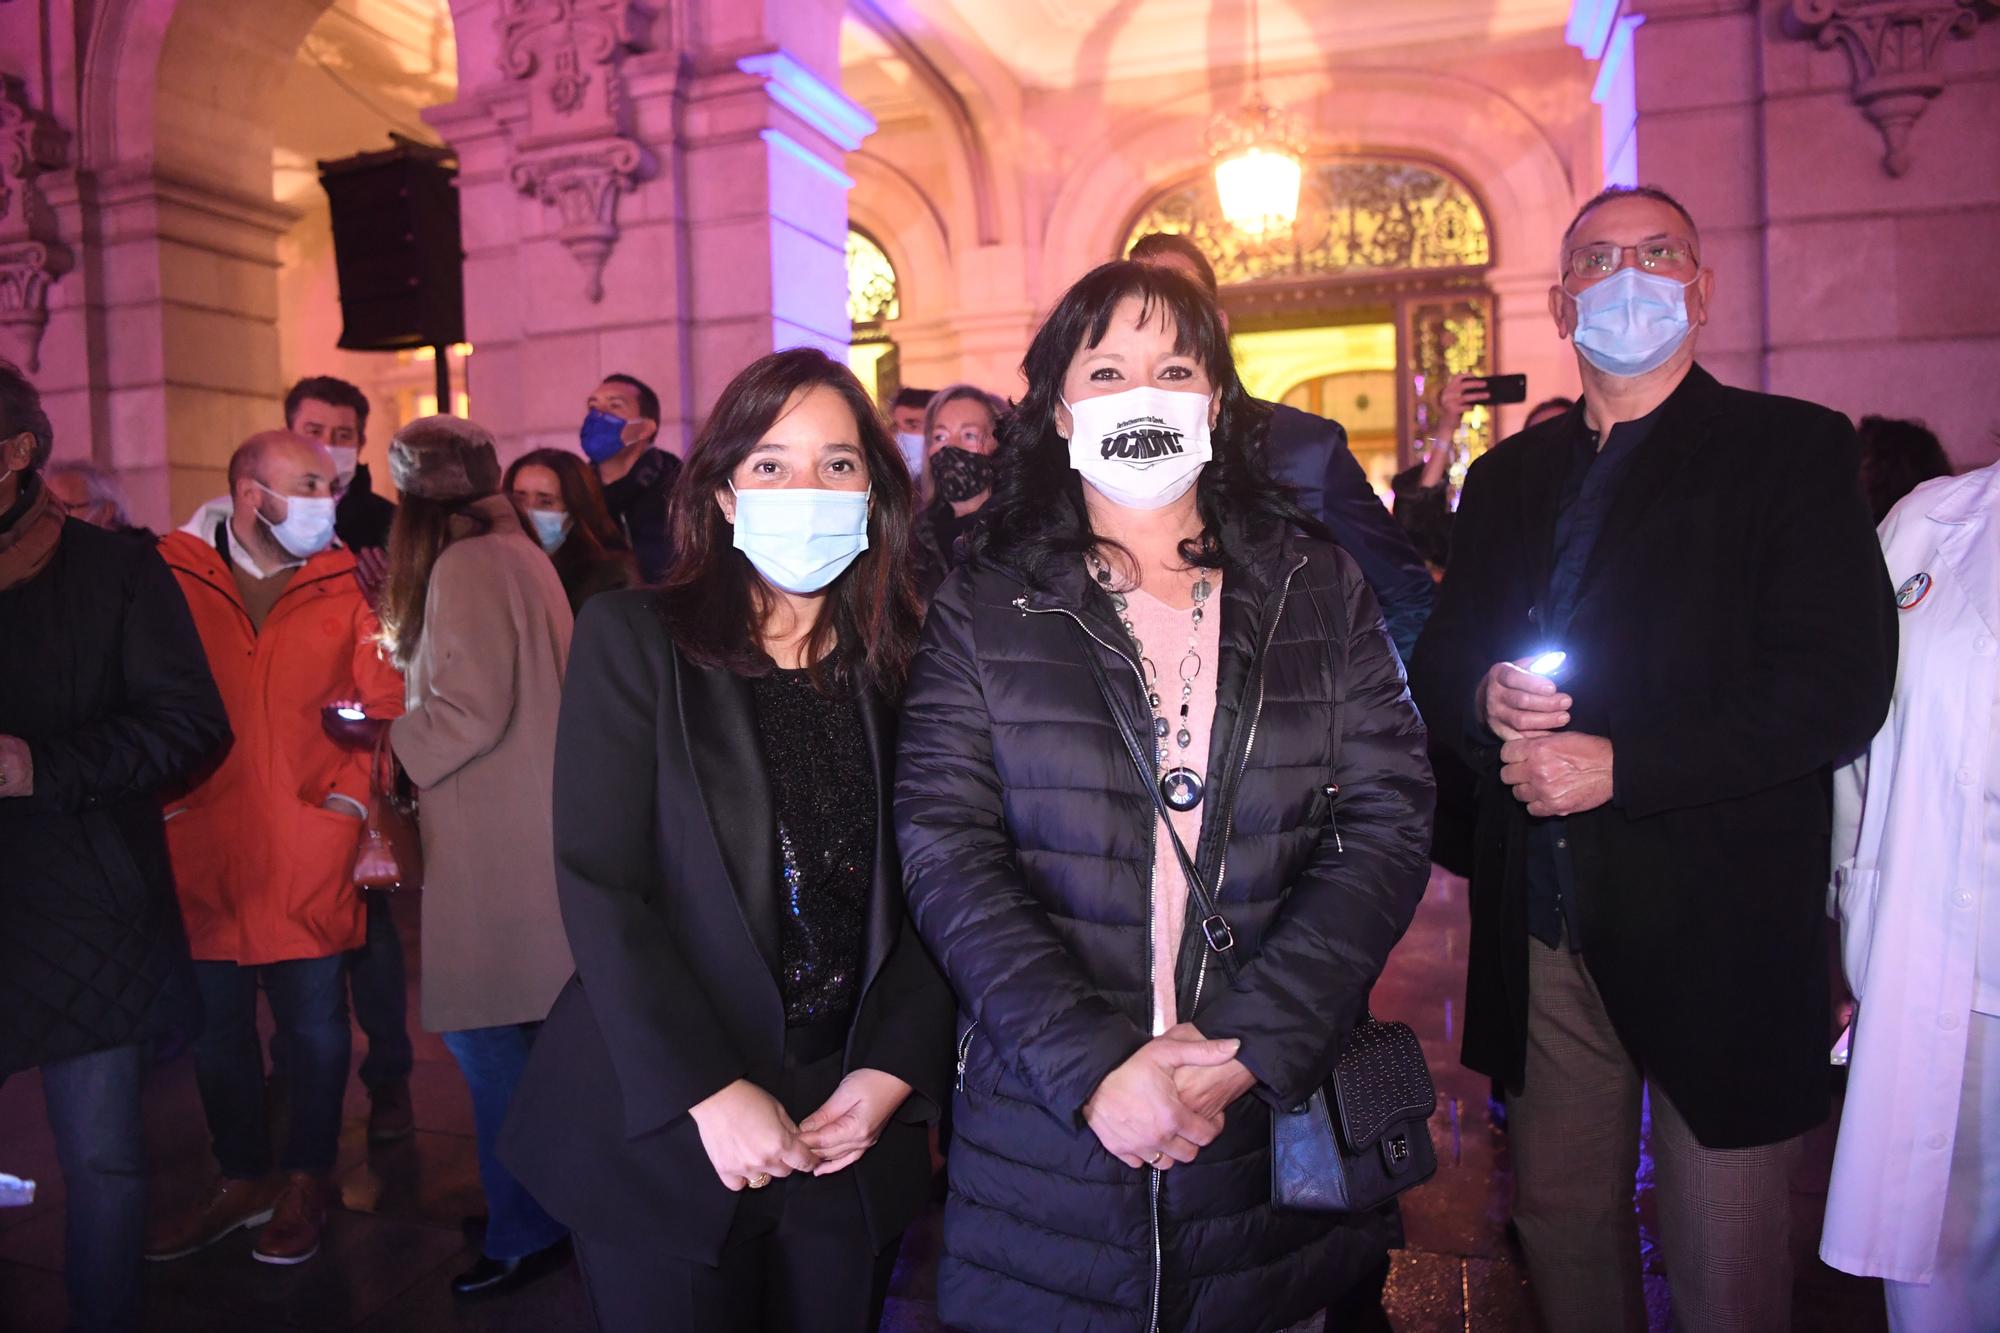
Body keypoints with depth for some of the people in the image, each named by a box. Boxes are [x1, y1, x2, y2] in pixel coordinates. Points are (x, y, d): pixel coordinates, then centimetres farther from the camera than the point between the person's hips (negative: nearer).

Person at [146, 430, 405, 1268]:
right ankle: (243, 1180, 34)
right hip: (199, 847, 1)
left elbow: (385, 704, 1)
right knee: (216, 1024, 15)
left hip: (310, 850, -1)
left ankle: (306, 1181, 27)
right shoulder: (169, 577, -1)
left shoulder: (344, 587, 0)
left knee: (314, 1024, 8)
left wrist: (354, 791, -8)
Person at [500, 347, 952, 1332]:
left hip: (852, 1136, 3)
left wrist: (890, 1072, -9)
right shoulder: (632, 639, -5)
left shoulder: (899, 665, 2)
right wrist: (707, 1094, -17)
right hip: (664, 1129, -2)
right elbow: (598, 887, -12)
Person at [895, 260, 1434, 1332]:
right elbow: (945, 852, -7)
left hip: (1279, 1119, 2)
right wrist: (1092, 1067, -17)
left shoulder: (1319, 591, 3)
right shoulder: (982, 610, 0)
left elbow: (1388, 823, -3)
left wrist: (1250, 1047, -14)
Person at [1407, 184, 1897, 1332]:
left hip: (1714, 933, -4)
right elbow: (1440, 659, 13)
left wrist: (1620, 764, -19)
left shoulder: (1791, 450, -2)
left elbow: (1840, 689, -13)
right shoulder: (1510, 475, 13)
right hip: (1545, 927, 4)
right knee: (1559, 1217, 18)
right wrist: (1484, 698, -10)